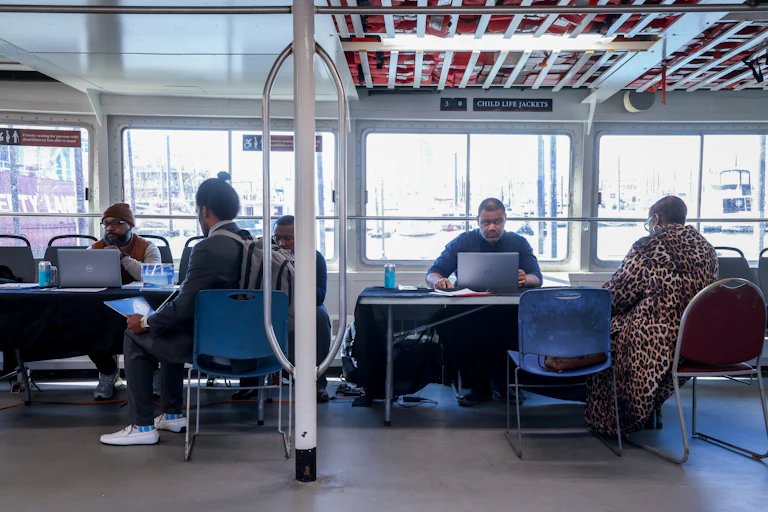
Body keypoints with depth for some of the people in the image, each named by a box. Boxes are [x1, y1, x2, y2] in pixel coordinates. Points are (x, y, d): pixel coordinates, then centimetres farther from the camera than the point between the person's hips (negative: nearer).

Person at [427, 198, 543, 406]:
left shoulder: (519, 243, 11)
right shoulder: (462, 242, 9)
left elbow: (537, 278, 1)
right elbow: (432, 274, 3)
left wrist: (525, 279, -25)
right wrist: (439, 280, -24)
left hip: (507, 312, 0)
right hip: (467, 313, 0)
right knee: (446, 322, -33)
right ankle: (480, 385, -16)